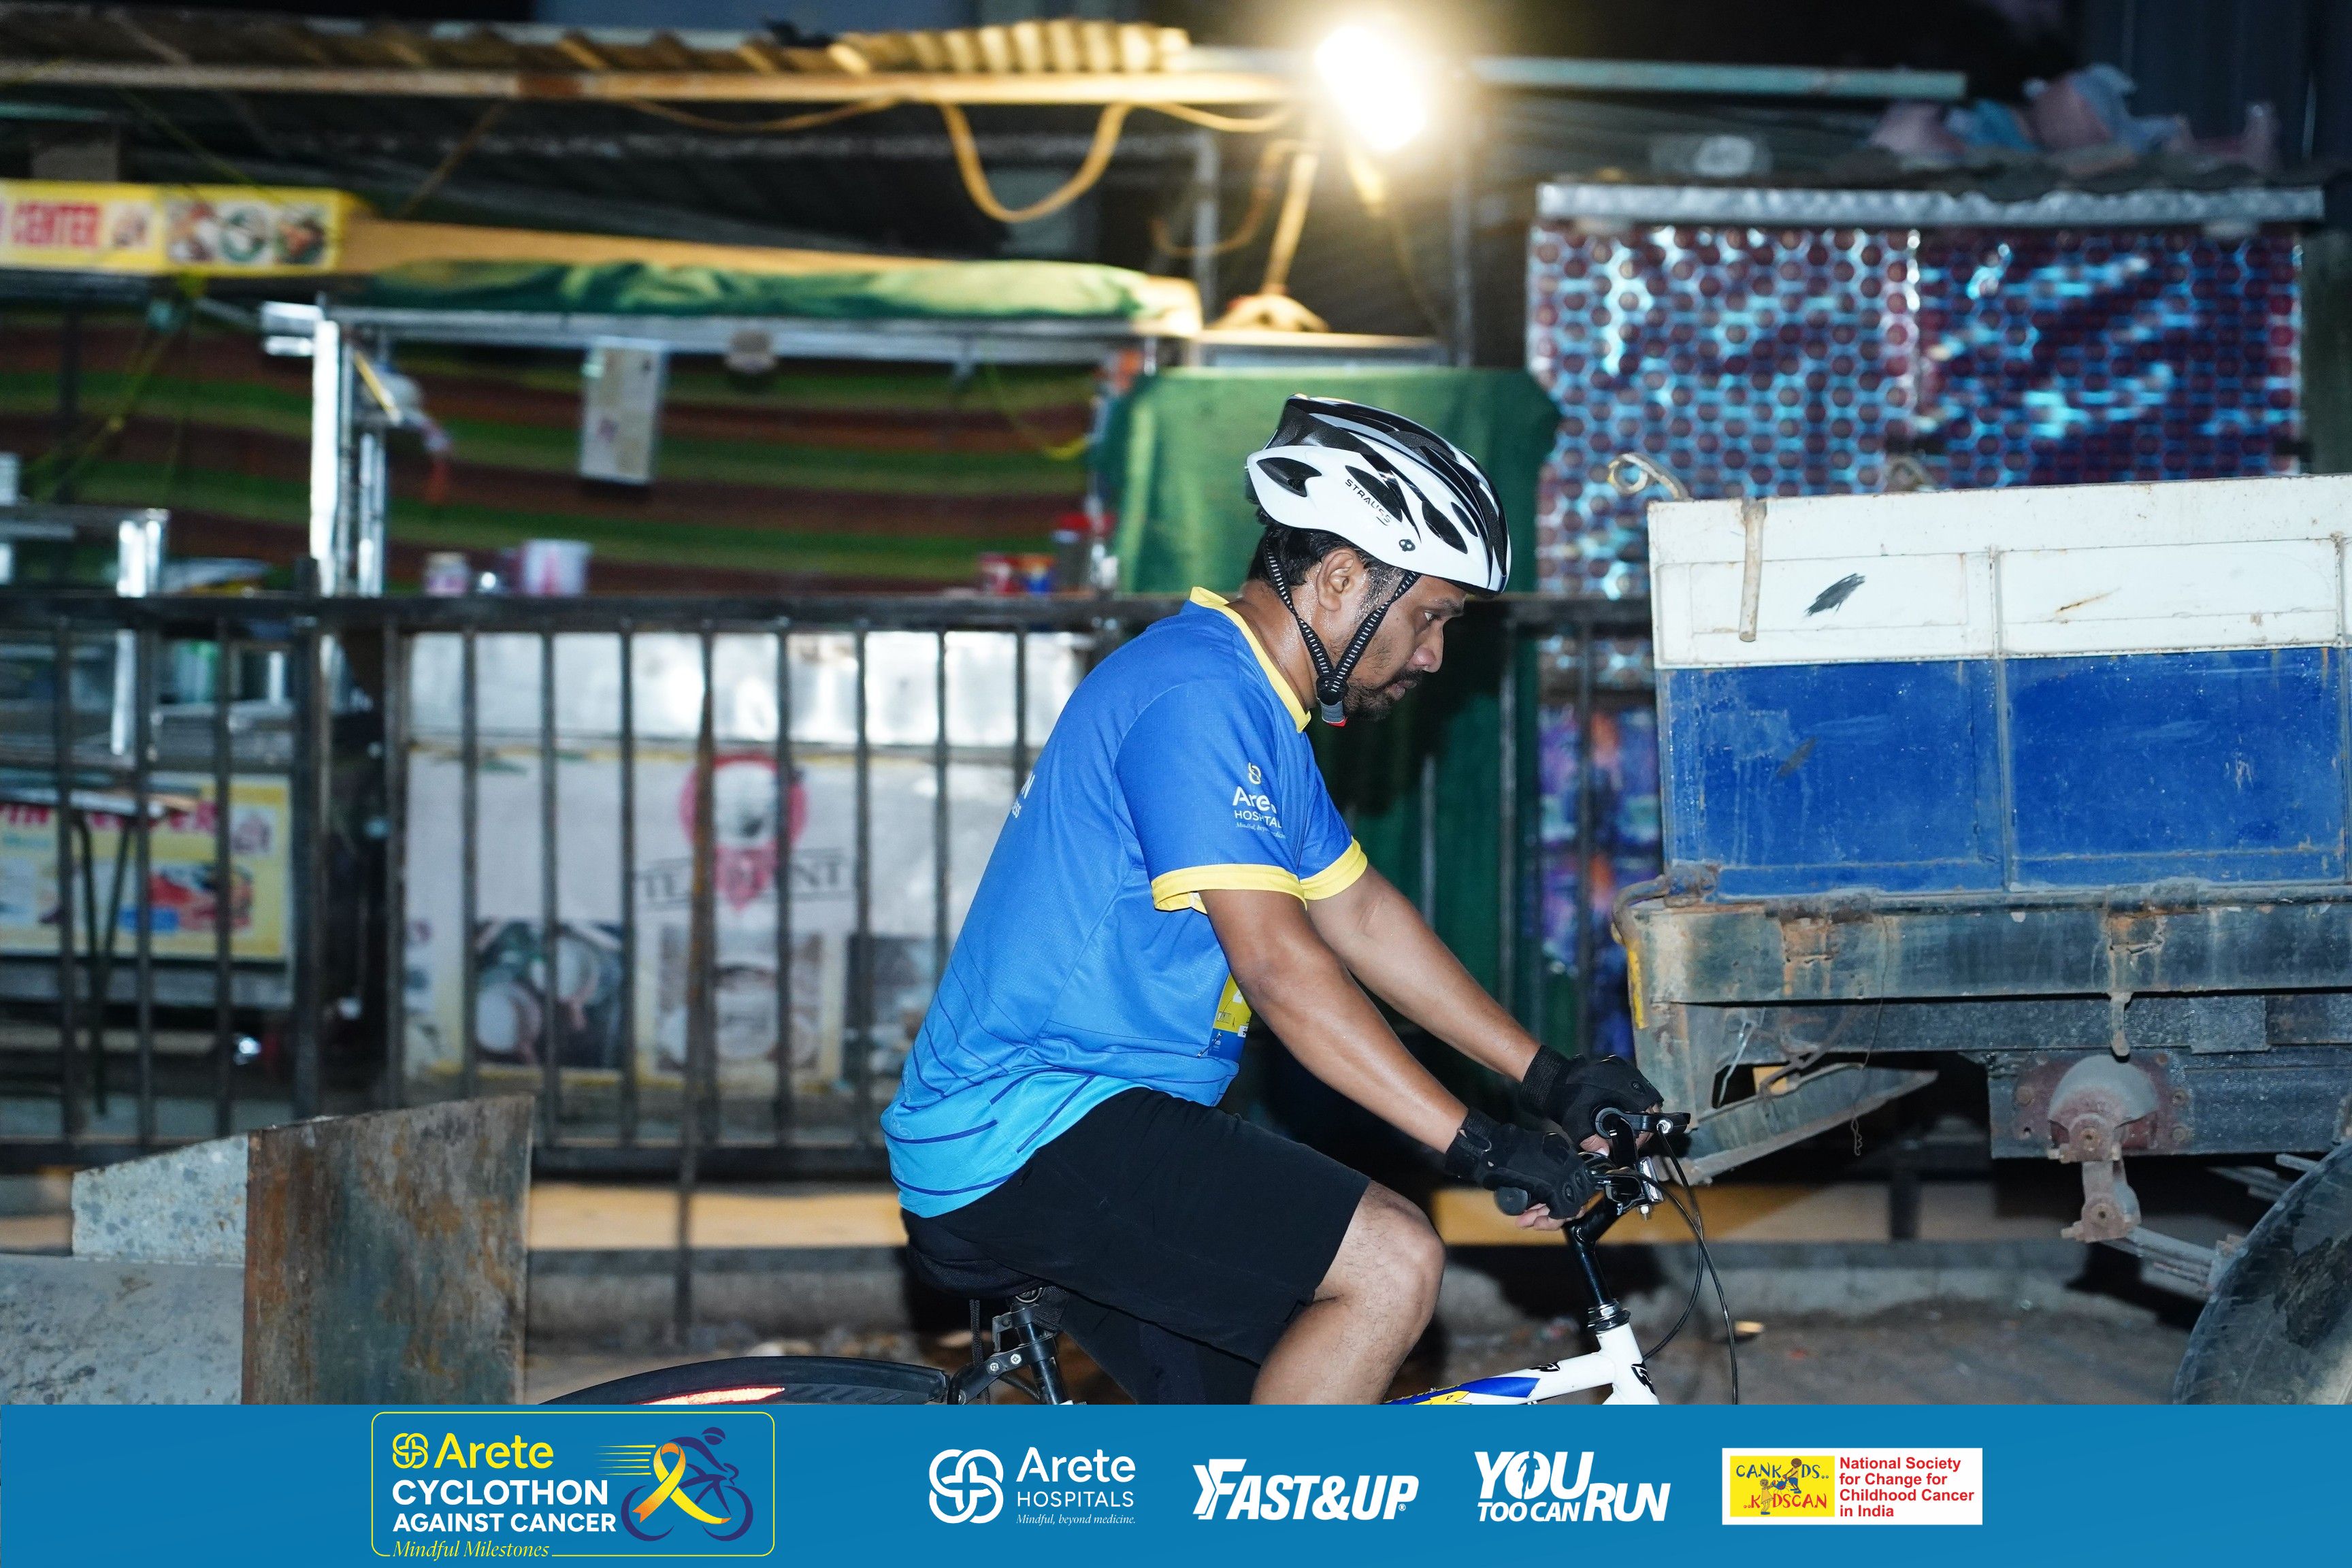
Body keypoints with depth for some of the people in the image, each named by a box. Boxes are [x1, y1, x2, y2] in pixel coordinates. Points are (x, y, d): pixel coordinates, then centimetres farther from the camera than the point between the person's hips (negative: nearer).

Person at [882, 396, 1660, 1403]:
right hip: (1029, 1133, -11)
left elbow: (1361, 916, 20)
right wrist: (1478, 1143, -26)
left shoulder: (1254, 707, 16)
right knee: (1391, 1263, -21)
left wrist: (1549, 1077, 13)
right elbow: (1276, 963, -24)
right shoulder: (1195, 694, -17)